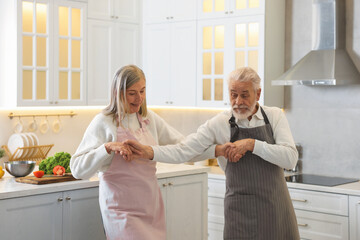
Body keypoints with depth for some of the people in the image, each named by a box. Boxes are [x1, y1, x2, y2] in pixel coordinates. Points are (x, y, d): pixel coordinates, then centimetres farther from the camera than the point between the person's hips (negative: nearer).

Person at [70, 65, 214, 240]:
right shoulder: (103, 123, -7)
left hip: (151, 207, 5)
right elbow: (77, 169, -12)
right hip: (122, 210, -5)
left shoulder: (149, 118, 8)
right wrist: (107, 147, -25)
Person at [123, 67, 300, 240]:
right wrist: (149, 152, -25)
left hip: (276, 207, 2)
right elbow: (183, 151, -9)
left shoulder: (274, 116, 0)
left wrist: (252, 144, -18)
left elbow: (290, 158, -10)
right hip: (241, 212, -2)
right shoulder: (219, 123, -4)